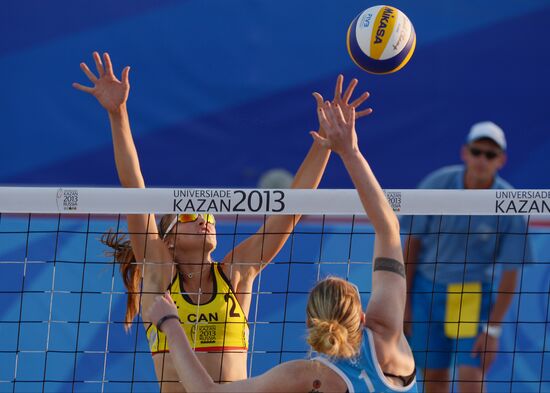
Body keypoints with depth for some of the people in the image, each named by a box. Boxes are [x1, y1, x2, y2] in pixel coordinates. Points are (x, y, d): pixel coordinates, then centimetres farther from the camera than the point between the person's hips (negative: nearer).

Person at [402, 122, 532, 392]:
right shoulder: (436, 184, -12)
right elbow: (412, 243, -2)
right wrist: (404, 302, -1)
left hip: (476, 296, -2)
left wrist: (493, 328, -13)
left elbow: (510, 273, -10)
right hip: (428, 288, 2)